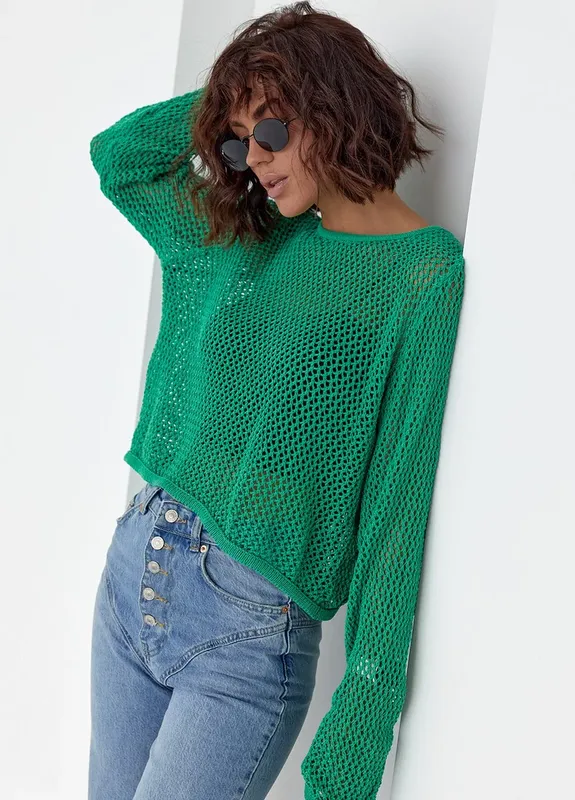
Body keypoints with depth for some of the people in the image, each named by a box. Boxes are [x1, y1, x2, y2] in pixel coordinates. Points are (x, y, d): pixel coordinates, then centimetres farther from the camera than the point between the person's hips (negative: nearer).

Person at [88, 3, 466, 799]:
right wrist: (235, 106, 9)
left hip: (247, 629, -6)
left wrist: (365, 711, -18)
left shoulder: (427, 271, -12)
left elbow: (399, 503, -16)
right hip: (133, 569, 7)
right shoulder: (251, 242, 8)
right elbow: (118, 154, 20)